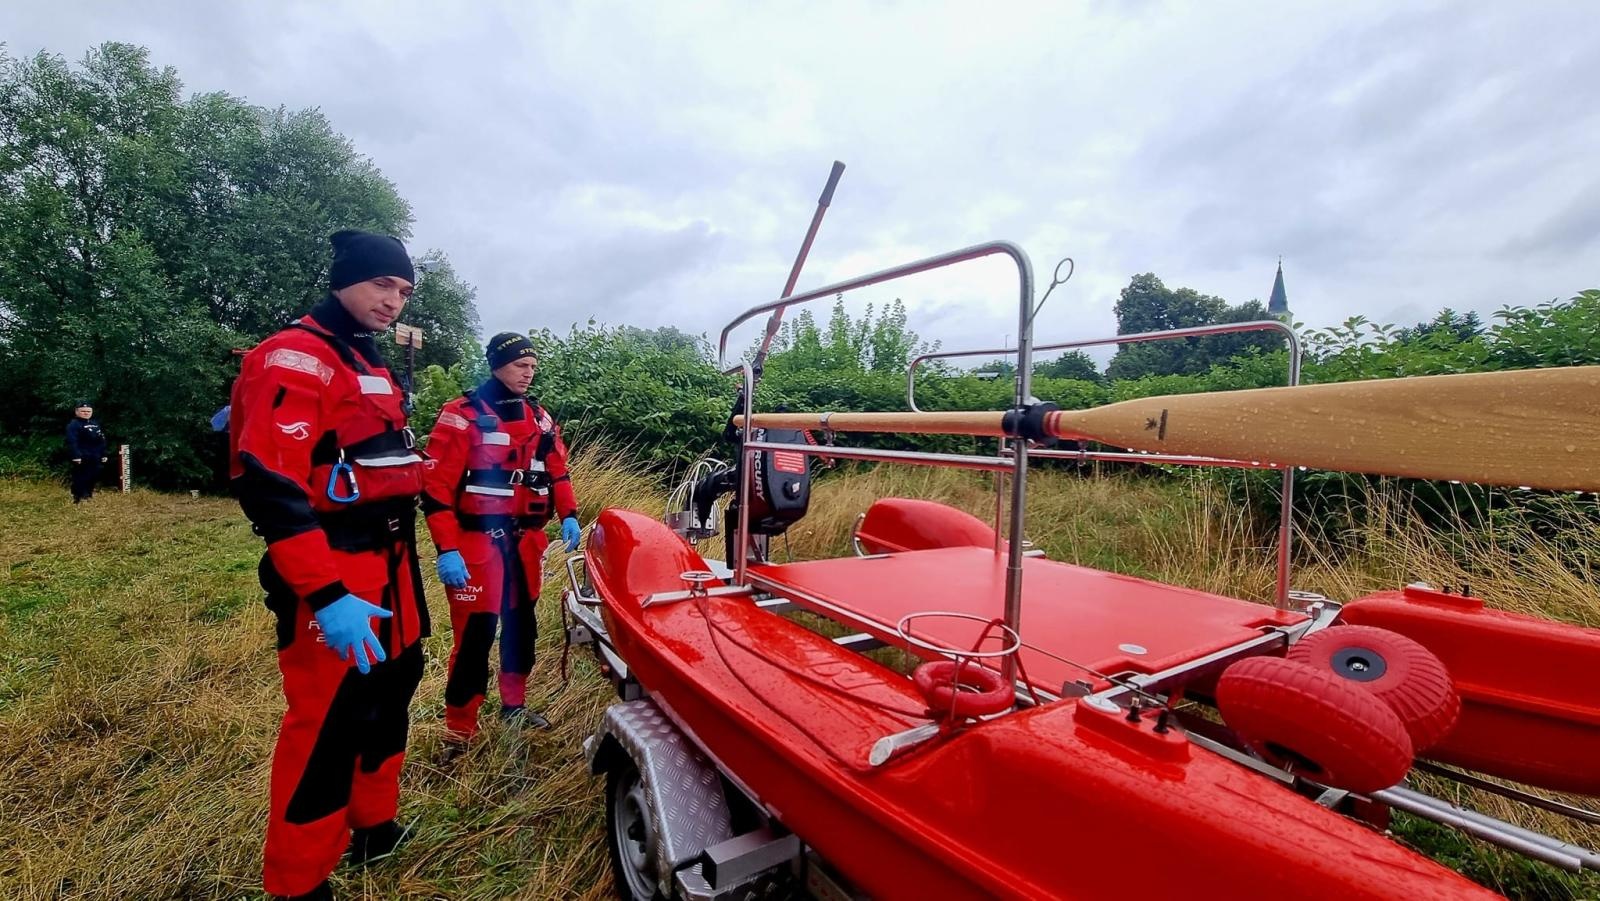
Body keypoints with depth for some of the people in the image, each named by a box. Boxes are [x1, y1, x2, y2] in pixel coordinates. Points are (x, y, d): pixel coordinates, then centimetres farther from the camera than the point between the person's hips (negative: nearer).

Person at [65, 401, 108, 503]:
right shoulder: (73, 425, -8)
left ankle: (88, 494, 25)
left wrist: (103, 454, 15)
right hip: (82, 457, -7)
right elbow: (72, 442, -18)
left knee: (94, 476, 12)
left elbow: (101, 441, 19)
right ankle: (78, 497, 0)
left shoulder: (95, 424, 17)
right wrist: (76, 456, -25)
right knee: (80, 478, -5)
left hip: (95, 457, 7)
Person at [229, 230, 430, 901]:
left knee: (389, 698, 20)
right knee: (326, 730, 0)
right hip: (332, 580, -9)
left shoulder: (371, 364, 17)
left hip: (389, 566, 10)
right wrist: (327, 595, -28)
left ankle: (375, 829, 39)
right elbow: (270, 486, -23)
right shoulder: (293, 358, -13)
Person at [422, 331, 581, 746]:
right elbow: (436, 486, -14)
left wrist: (568, 515, 2)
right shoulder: (462, 415, -11)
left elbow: (557, 471, 17)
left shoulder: (538, 418, 9)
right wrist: (446, 549, -19)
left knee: (521, 624, 16)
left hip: (524, 541, 7)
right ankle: (460, 732, 12)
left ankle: (514, 703, 34)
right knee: (475, 633, -4)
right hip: (477, 541, -6)